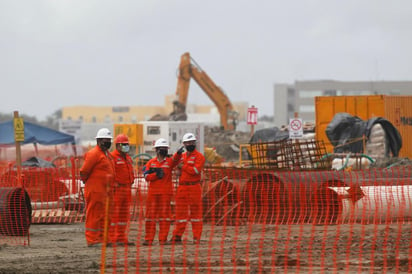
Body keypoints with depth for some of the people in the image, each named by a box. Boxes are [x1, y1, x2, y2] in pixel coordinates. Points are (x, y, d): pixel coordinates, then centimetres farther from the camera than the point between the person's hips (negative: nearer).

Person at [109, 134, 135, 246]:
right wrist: (114, 185, -17)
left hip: (127, 189, 9)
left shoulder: (128, 158, 19)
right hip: (116, 190, -9)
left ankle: (122, 238, 15)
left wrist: (130, 183, 16)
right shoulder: (112, 157, -9)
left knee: (124, 215, 10)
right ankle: (113, 239, -9)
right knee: (114, 214, -8)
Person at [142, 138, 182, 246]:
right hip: (153, 192, 1)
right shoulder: (151, 163, 8)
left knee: (164, 215, 0)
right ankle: (148, 239, 7)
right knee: (151, 215, 3)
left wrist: (178, 154, -41)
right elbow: (147, 176, -1)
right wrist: (156, 174, -17)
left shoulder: (169, 161, 4)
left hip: (166, 192, -1)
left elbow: (175, 160, -20)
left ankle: (163, 239, 4)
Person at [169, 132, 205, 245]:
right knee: (180, 213, 6)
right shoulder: (182, 156, 17)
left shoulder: (199, 156, -3)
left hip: (194, 188, -6)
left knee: (195, 213, -2)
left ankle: (196, 237, 0)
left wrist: (183, 166, -7)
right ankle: (177, 236, 8)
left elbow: (196, 170, -16)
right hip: (182, 188, 6)